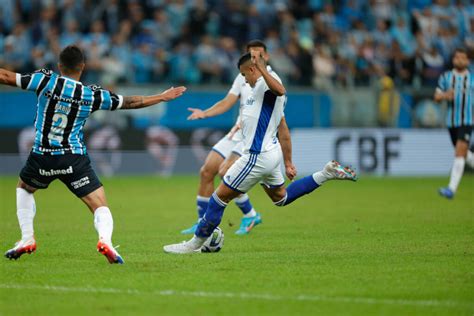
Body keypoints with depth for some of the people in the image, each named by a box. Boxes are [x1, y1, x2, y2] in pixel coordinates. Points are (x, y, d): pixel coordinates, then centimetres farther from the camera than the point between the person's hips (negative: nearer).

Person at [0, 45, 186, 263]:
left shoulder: (47, 80, -6)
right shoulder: (93, 95, -1)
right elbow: (132, 102, 9)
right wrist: (162, 97, 22)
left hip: (42, 158, 1)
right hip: (74, 160, -1)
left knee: (24, 188, 30)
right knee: (100, 206, 2)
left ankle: (27, 239, 21)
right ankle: (105, 239, -28)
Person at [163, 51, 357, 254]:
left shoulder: (264, 82, -12)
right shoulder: (263, 88, 18)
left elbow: (280, 90, -40)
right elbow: (283, 131, 21)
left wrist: (261, 68, -47)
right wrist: (288, 163, 24)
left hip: (257, 157, -10)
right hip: (271, 152, 10)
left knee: (220, 196, -2)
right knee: (281, 197, 27)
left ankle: (195, 243, 5)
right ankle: (327, 174, 19)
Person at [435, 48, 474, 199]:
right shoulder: (446, 77, 6)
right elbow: (437, 97, 7)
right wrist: (444, 96, -14)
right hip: (451, 122, 3)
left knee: (459, 153, -16)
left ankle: (452, 189, -22)